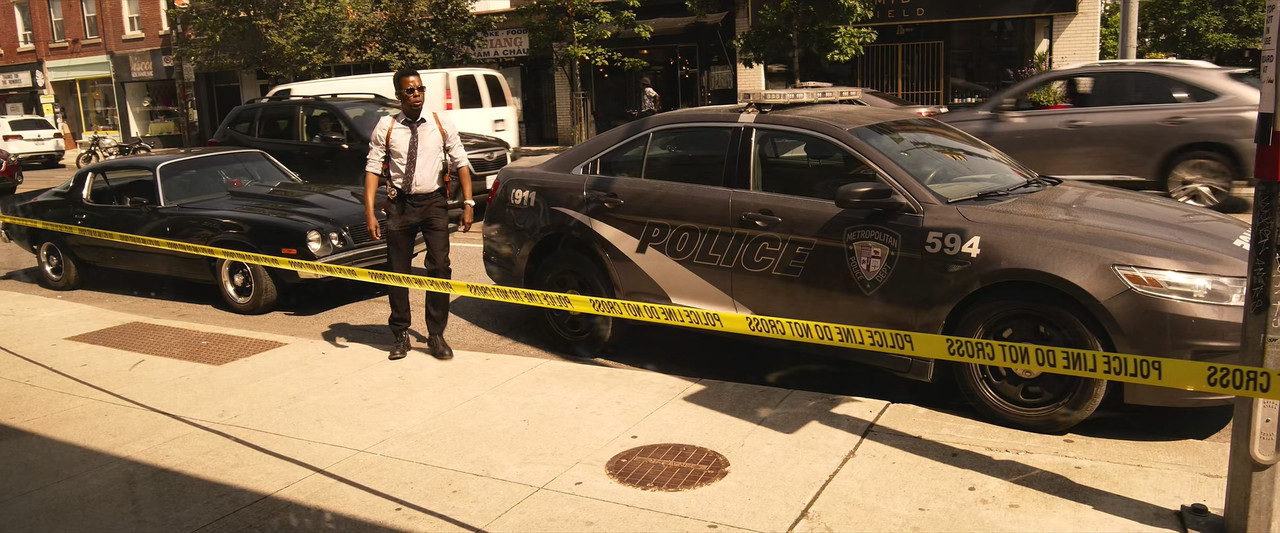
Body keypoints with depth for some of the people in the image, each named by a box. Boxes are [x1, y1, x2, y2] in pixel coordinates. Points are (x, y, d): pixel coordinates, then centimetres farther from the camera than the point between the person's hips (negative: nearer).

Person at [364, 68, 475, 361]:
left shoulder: (441, 124, 1)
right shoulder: (386, 127, -2)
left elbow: (461, 163, 2)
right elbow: (373, 169, -4)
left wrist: (468, 203, -7)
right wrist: (370, 212, -12)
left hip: (434, 201, 0)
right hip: (400, 203, 0)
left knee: (439, 268, -5)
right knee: (398, 271, 7)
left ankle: (436, 335, 7)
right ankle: (401, 335, 22)